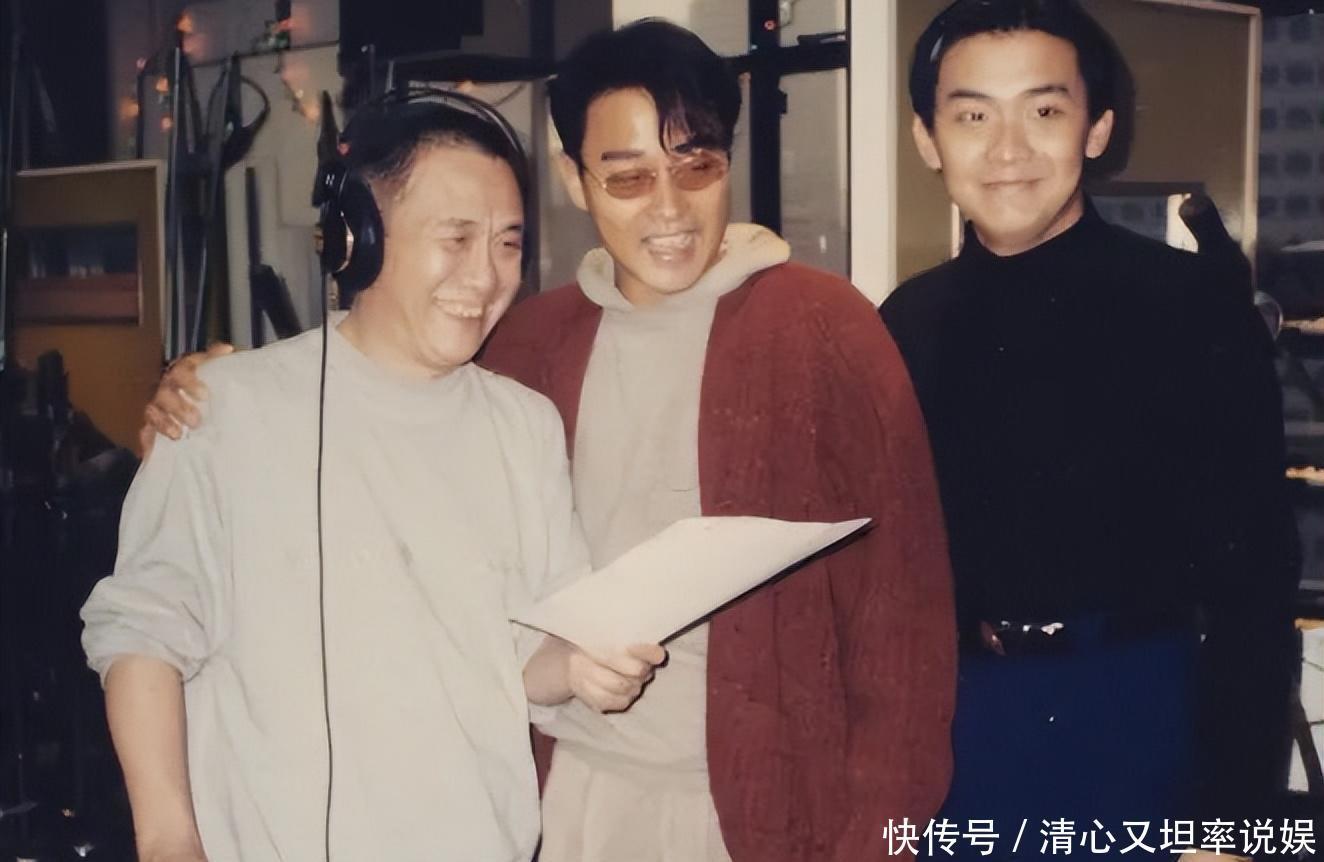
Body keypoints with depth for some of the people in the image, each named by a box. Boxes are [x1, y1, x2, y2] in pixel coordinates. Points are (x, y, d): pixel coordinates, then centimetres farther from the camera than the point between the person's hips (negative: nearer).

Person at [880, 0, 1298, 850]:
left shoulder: (1195, 307, -9)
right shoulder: (907, 323, 4)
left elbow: (1251, 579, -10)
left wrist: (1229, 815, -12)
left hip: (1132, 716, -3)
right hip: (954, 720, 4)